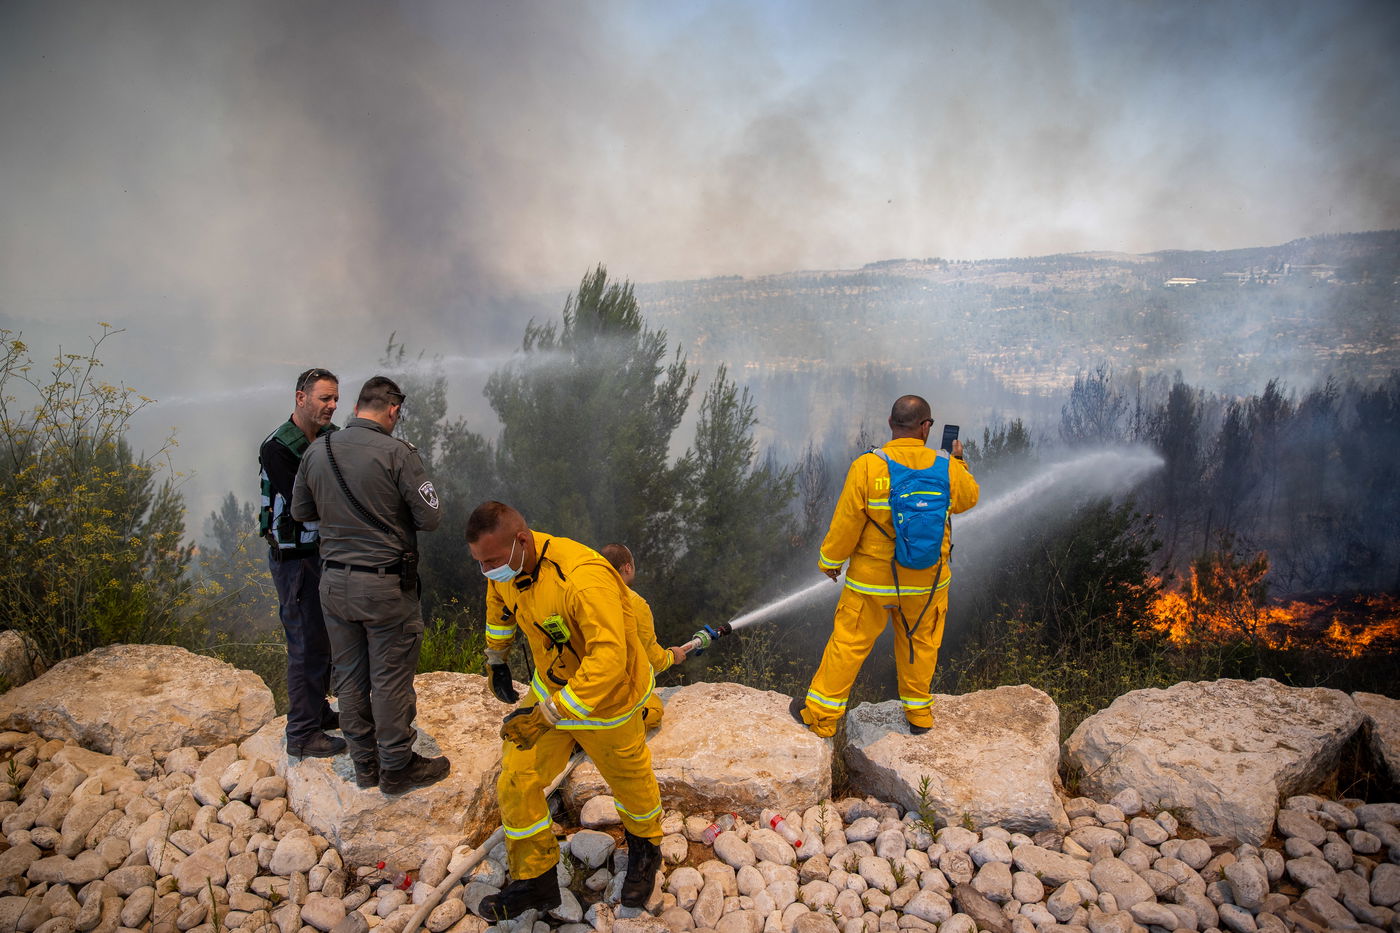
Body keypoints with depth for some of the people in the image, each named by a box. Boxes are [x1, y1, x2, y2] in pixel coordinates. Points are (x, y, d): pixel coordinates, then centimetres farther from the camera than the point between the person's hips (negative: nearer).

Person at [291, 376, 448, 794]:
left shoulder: (316, 450, -1)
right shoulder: (397, 453, -17)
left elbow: (300, 511, 11)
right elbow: (429, 517, -14)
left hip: (334, 583, 6)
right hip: (386, 586, -5)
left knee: (349, 676, 16)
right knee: (391, 678, 7)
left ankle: (364, 763, 30)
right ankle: (396, 767, 19)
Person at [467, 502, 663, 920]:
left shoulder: (585, 578, -39)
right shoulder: (508, 566, -13)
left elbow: (609, 660, -41)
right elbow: (500, 604, 12)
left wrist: (549, 712, -36)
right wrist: (496, 659, 21)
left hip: (606, 700, -6)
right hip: (551, 691, 6)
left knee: (630, 781, 18)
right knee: (516, 783, 2)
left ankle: (645, 849, 49)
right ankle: (535, 881, 23)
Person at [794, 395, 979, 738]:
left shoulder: (867, 467, -18)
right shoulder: (947, 468, -9)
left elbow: (846, 523, -11)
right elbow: (968, 498, 13)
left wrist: (830, 560, 4)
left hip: (872, 580, -2)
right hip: (927, 580, 2)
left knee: (849, 643, 9)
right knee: (920, 644, 20)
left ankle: (820, 714, 20)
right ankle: (919, 714, 37)